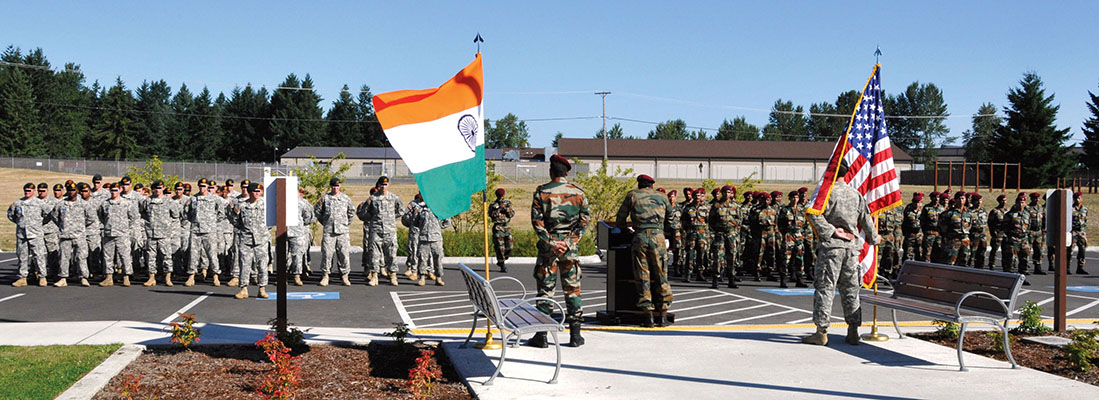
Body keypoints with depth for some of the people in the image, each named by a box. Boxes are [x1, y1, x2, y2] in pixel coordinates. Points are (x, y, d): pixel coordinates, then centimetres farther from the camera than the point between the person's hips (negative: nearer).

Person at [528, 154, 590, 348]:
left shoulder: (541, 192, -3)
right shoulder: (578, 193, 3)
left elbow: (536, 221, -9)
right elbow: (585, 219, -1)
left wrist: (550, 243, -9)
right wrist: (571, 242, -5)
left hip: (548, 245, -1)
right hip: (570, 244, 1)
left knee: (545, 289, 5)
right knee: (572, 288, 8)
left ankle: (541, 335, 7)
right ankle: (575, 335, 10)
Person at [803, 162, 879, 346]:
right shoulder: (856, 194, 9)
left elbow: (814, 214, -19)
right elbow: (866, 219, 16)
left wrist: (831, 231, -13)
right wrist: (874, 238, 30)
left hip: (831, 246, -5)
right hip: (851, 247, 5)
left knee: (825, 287, -2)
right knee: (850, 289, 11)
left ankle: (821, 331, -4)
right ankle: (853, 331, 13)